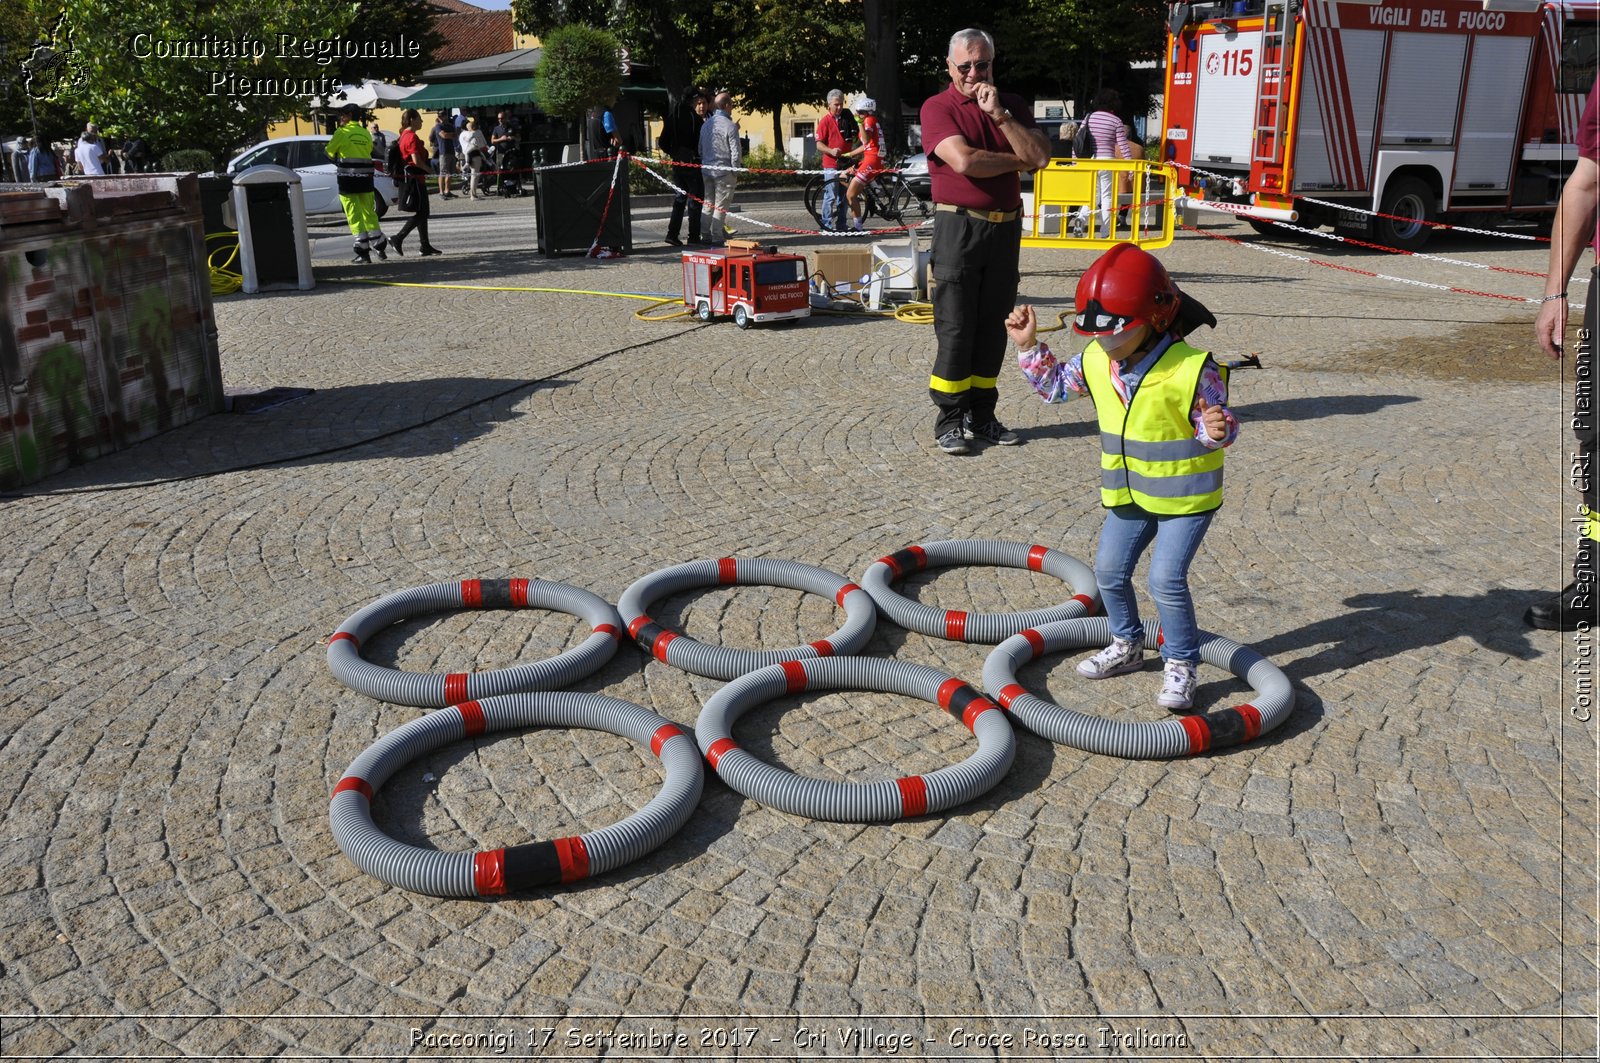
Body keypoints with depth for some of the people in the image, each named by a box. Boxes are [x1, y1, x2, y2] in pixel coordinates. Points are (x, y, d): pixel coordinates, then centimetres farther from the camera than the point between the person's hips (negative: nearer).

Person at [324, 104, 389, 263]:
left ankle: (363, 251, -5)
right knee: (369, 213, 15)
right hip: (366, 178, 5)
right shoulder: (366, 134, 8)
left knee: (354, 215, -2)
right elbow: (369, 151, 9)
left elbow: (329, 152, 2)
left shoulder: (342, 132, -5)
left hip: (348, 178, -5)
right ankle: (379, 247, 17)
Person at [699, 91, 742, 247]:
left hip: (707, 169, 6)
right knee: (721, 206, -2)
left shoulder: (705, 124, 8)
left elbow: (700, 148, 15)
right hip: (724, 171, -6)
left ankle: (707, 236, 16)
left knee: (708, 204, 13)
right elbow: (735, 153, -13)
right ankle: (717, 238, -3)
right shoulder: (730, 126, -13)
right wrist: (736, 172, -3)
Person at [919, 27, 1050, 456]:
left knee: (993, 328, 8)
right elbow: (963, 160, -19)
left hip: (1006, 227, 5)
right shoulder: (938, 108, -3)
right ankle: (949, 421, 4)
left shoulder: (1012, 104, 13)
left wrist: (1000, 115, -11)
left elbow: (1040, 156, -1)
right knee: (955, 329, -4)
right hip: (959, 226, -5)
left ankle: (982, 416, 17)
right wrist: (1016, 161, -3)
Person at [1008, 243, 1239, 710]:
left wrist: (1216, 430, -38)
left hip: (1185, 494, -7)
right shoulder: (1096, 361, -5)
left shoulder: (1191, 368, -23)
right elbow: (1055, 383, 12)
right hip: (1128, 494, 7)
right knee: (1109, 571, 12)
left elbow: (1219, 424, -15)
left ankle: (1182, 664, 9)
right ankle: (1127, 645, 35)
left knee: (1166, 579, -10)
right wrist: (1029, 346, 0)